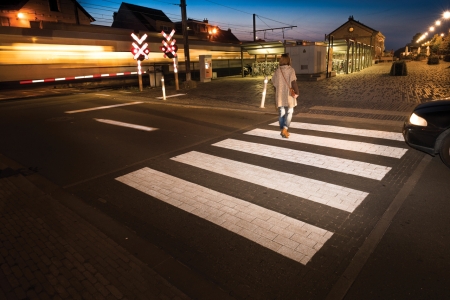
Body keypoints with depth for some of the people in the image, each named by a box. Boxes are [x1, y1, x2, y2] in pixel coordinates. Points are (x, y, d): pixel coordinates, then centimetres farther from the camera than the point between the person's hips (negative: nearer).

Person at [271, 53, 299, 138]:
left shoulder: (277, 70, 0)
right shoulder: (291, 70, -10)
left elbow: (274, 83, 4)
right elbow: (293, 82, -19)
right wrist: (297, 92, -9)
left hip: (280, 94, 3)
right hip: (289, 94, -3)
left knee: (281, 112, 12)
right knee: (289, 112, 7)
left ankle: (282, 130, 17)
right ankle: (285, 129, -8)